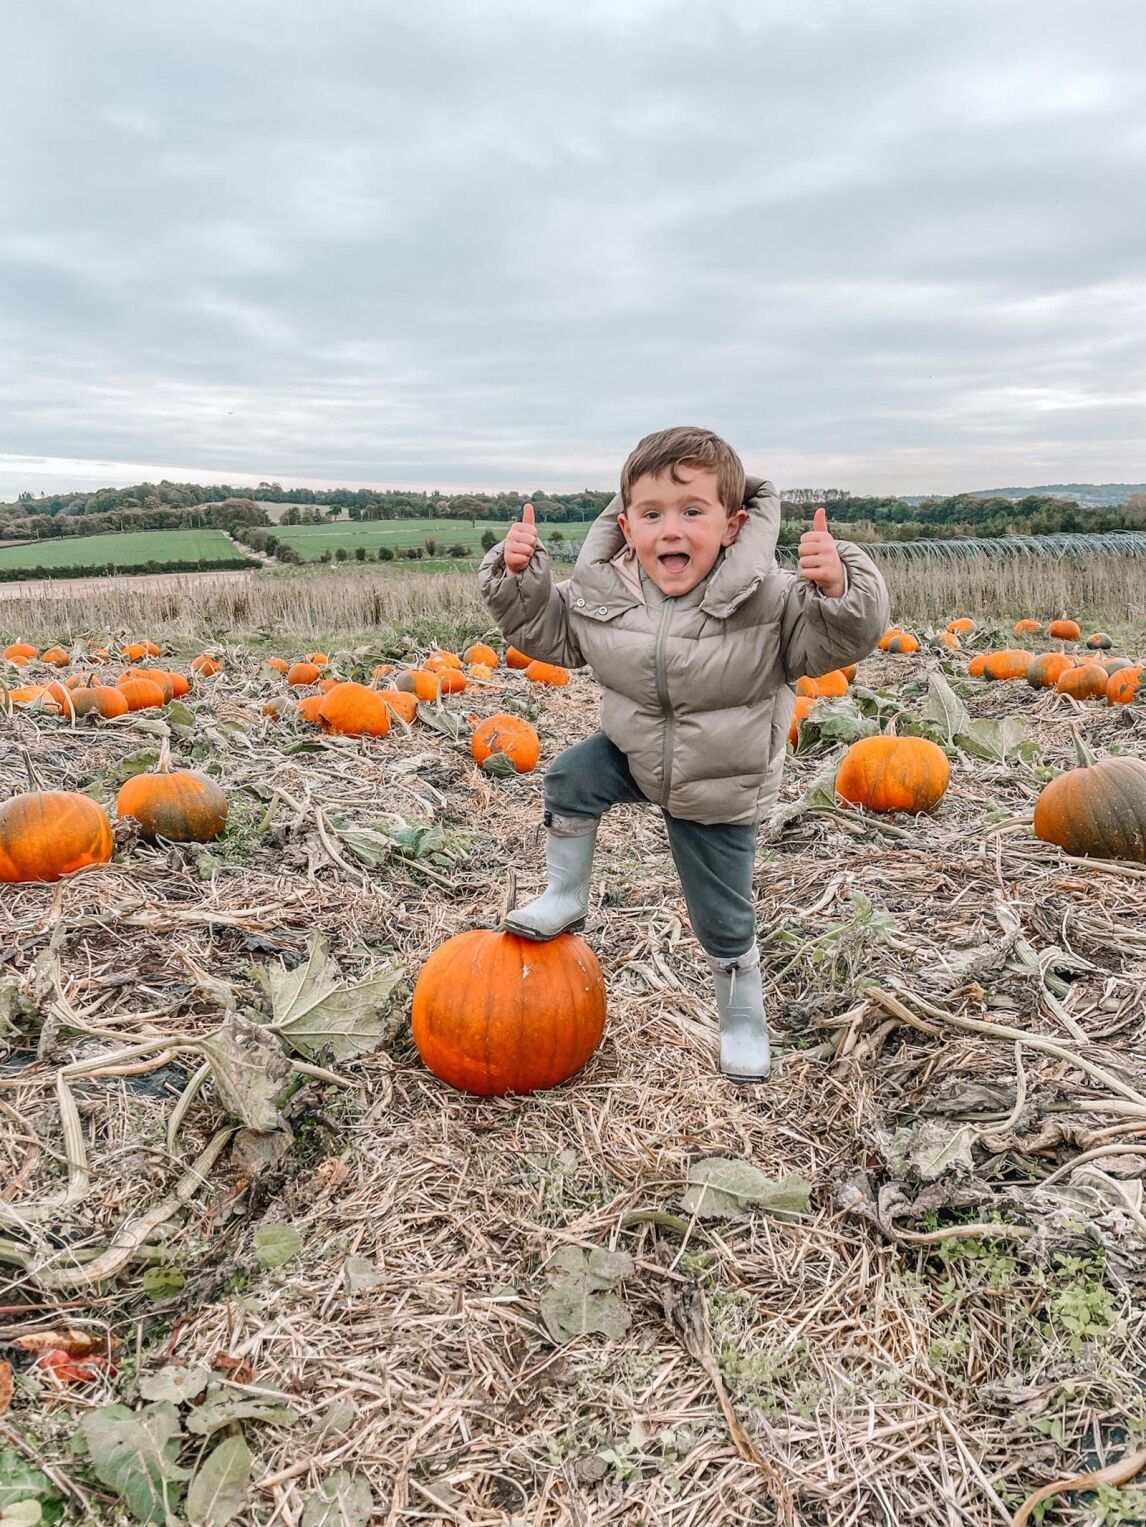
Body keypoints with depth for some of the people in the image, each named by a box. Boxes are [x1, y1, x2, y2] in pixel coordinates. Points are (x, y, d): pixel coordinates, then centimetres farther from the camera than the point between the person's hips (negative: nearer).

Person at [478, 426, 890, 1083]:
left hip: (721, 787, -3)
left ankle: (745, 1018, 36)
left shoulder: (764, 596, -28)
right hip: (635, 752, 3)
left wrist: (837, 587, -49)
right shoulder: (601, 589, -16)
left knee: (724, 919, 8)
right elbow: (549, 632, 0)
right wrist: (519, 577, -16)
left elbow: (837, 641, -29)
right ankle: (566, 900, 9)